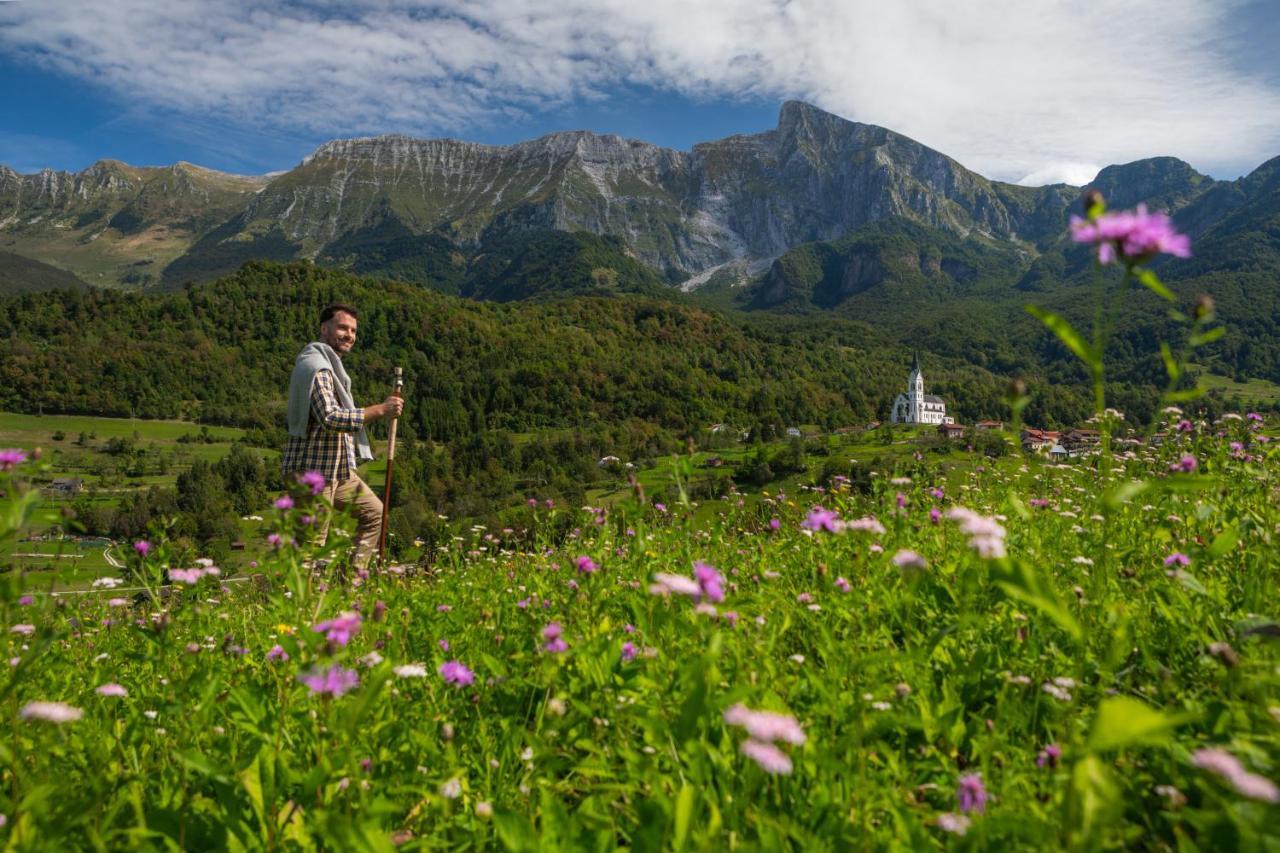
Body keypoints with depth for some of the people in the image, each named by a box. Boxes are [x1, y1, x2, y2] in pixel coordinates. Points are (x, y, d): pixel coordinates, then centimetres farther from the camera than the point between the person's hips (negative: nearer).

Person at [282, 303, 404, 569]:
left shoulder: (331, 365, 17)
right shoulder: (316, 367, -17)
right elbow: (330, 417, -29)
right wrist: (380, 410, -26)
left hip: (337, 468, 11)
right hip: (312, 470, -11)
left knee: (373, 511, 19)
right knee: (311, 542, -6)